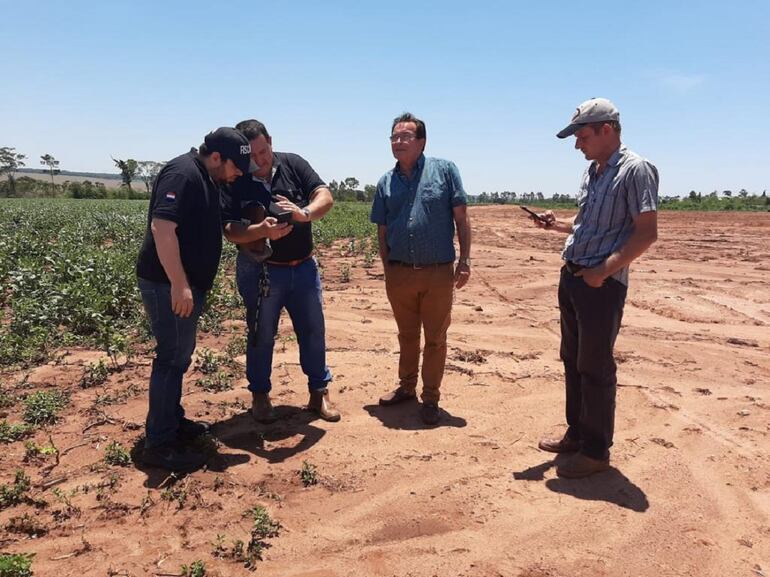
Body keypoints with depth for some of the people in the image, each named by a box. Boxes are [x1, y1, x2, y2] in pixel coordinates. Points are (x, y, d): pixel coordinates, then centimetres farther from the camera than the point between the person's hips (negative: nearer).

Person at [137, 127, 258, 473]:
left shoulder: (206, 180, 15)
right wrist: (179, 284, -29)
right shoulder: (183, 173, -16)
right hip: (168, 285, -10)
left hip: (185, 285, 10)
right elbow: (162, 227, -27)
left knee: (179, 355, 18)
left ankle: (173, 422, 32)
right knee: (172, 357, -5)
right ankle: (159, 444, 4)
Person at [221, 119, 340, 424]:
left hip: (303, 266, 2)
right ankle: (260, 395, 27)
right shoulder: (234, 182, -9)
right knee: (262, 334, 10)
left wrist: (305, 213, -33)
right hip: (260, 270, -2)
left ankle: (319, 392, 25)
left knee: (313, 330, 9)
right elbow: (230, 231, -16)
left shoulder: (293, 164, -4)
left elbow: (325, 197, -12)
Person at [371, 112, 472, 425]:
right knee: (407, 336, 18)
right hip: (399, 273, 3)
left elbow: (461, 217, -3)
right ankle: (406, 387, 36)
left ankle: (430, 398, 23)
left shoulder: (444, 170, -3)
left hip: (438, 273, -3)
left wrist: (464, 260, -8)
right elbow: (382, 230, 11)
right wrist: (387, 269, 7)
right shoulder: (386, 182, 8)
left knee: (435, 340, 8)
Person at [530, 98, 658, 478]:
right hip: (571, 277, 9)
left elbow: (647, 233, -18)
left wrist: (604, 270, -22)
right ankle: (577, 434, 30)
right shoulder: (592, 171, 14)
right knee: (572, 361, 16)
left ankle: (596, 450, 13)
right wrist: (557, 224, 8)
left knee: (595, 368, -1)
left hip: (602, 283, -9)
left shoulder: (635, 170, -12)